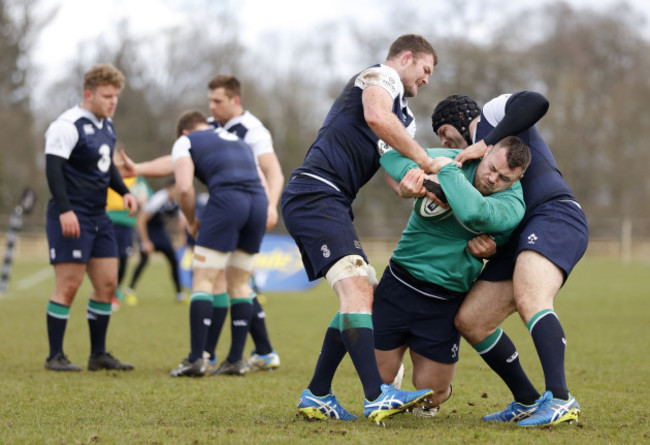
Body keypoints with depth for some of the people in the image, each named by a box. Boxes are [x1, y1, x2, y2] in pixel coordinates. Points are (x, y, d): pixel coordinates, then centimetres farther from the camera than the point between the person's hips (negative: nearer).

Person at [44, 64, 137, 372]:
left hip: (98, 218, 9)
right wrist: (64, 210, -27)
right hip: (70, 218, -9)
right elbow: (53, 168, -19)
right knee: (68, 286, -7)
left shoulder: (106, 125, 15)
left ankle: (98, 355, 17)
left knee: (107, 285, 8)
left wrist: (124, 191, 11)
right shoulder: (68, 126, -13)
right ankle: (55, 356, 2)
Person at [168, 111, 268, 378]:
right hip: (259, 201, 6)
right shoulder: (239, 142, 33)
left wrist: (191, 222, 14)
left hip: (226, 198, -6)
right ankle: (236, 360, 13)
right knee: (240, 283, 15)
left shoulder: (185, 142, 15)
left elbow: (184, 188, -1)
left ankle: (196, 359, -9)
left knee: (203, 281, -1)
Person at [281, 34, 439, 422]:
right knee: (357, 287, -21)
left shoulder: (405, 117, 28)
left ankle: (317, 397, 16)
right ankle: (378, 397, -32)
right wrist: (426, 161, -14)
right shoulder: (382, 76, 1)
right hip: (315, 195, -10)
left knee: (364, 296, 12)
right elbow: (376, 116, -22)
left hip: (332, 203, 10)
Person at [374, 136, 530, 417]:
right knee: (378, 379, 5)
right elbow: (392, 155, -8)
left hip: (445, 301, -1)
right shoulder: (458, 160, -7)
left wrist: (446, 169, -26)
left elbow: (473, 212, -38)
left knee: (430, 392, 3)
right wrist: (412, 172, -30)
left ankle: (437, 396, 40)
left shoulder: (513, 204, -15)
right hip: (399, 283, 1)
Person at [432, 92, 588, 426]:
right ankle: (527, 402, 11)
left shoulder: (493, 113, 12)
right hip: (520, 238, 10)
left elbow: (535, 102, -11)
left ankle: (559, 399, -45)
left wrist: (487, 143, -12)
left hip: (555, 214, -10)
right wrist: (479, 243, -2)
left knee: (529, 300, -33)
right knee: (469, 319, 5)